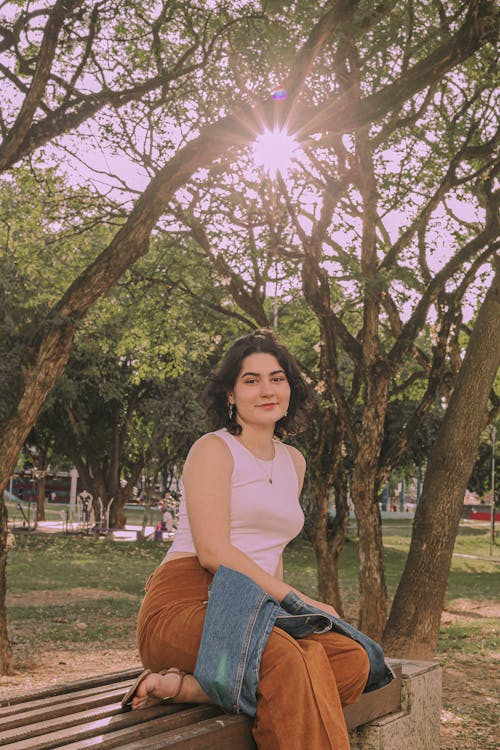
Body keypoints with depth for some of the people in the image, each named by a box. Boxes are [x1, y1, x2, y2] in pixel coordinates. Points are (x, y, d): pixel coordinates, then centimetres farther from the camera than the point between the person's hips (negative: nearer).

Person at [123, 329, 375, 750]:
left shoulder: (294, 462, 20)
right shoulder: (214, 449, -2)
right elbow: (213, 551, -13)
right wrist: (297, 601, -14)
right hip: (185, 602, -8)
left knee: (351, 660, -22)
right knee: (285, 657, -37)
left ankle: (187, 686, -24)